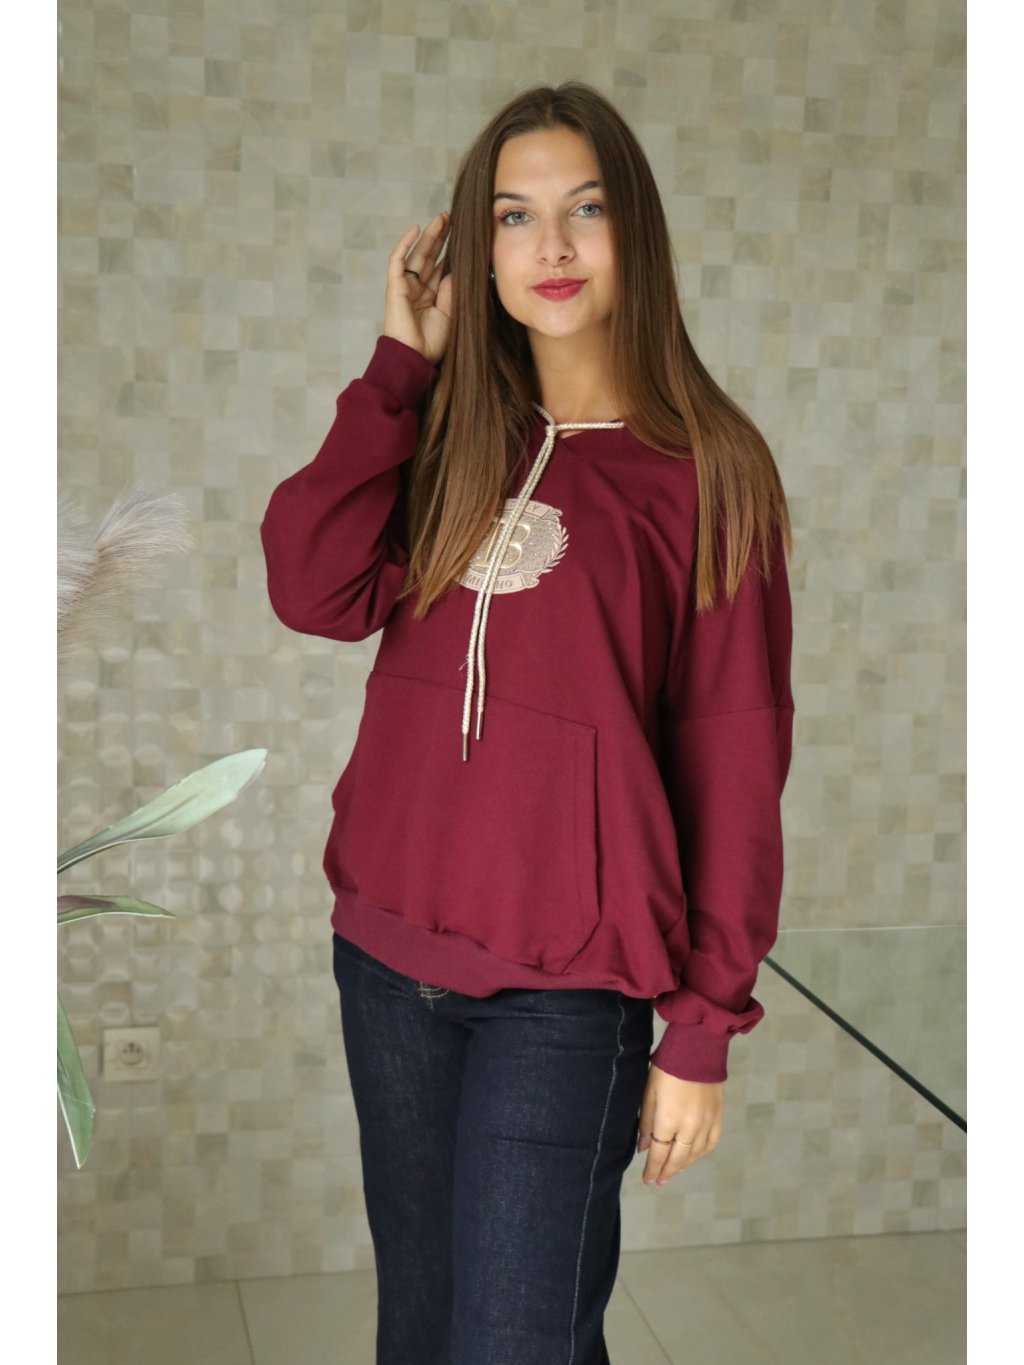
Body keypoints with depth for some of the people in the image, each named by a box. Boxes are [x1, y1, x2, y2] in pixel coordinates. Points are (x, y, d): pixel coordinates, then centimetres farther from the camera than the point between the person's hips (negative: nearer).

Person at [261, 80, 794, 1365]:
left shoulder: (703, 470, -6)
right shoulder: (445, 437, 6)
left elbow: (734, 764, -6)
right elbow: (314, 590, -11)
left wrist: (702, 1030, -7)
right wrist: (401, 363, -8)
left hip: (567, 986, -4)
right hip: (387, 950, 5)